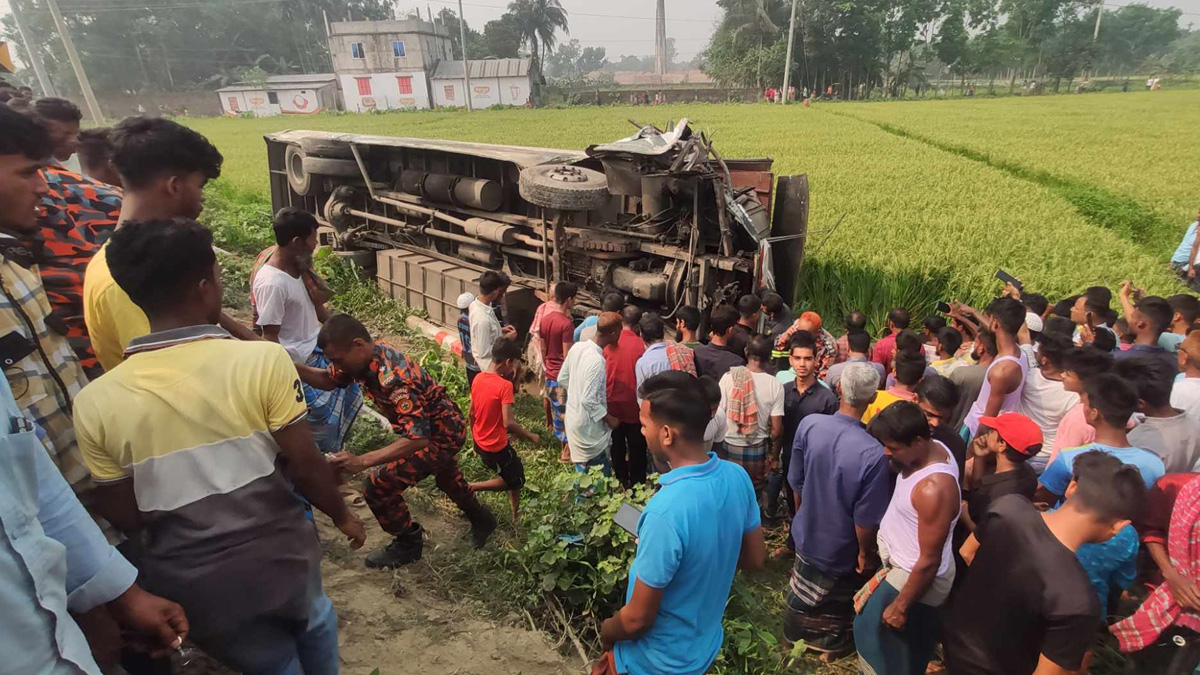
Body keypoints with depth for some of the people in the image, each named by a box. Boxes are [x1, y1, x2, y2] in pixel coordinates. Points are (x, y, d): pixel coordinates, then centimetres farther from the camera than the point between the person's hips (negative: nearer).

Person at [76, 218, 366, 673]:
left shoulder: (95, 403, -13)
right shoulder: (262, 360, -22)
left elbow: (127, 520, -4)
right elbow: (305, 466, -16)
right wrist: (342, 515, 3)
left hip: (194, 588, 2)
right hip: (279, 556, -2)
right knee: (314, 621, 32)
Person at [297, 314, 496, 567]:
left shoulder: (394, 378, -38)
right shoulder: (366, 357, -10)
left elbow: (417, 438, -42)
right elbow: (328, 379, 4)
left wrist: (360, 462, -47)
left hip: (441, 435, -10)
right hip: (445, 424, 10)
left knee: (378, 486, -11)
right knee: (445, 474, 33)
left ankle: (409, 543, 13)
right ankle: (481, 519, 56)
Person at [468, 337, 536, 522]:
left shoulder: (478, 378, -3)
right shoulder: (505, 385, -26)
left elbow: (472, 413, 7)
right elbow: (508, 423, -29)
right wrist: (531, 436, -14)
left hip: (480, 442, 8)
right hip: (497, 446, -8)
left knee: (514, 471, 26)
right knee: (515, 480, 14)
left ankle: (516, 513, 35)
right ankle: (470, 488, 3)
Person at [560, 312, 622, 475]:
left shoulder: (577, 347, -5)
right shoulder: (597, 361, -30)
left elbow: (562, 379, 6)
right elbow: (588, 400, -28)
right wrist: (608, 418, -14)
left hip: (573, 418, 8)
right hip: (589, 426, -8)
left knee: (582, 472, 24)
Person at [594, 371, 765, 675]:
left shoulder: (665, 512, -37)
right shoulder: (737, 477, -15)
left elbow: (637, 619, -25)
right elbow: (756, 558, 1)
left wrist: (606, 633, -6)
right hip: (706, 644, 7)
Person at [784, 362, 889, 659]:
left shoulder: (809, 424, -23)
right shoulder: (874, 454, -35)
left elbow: (796, 482, -7)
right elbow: (866, 519, -24)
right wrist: (866, 554, -4)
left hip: (806, 534, 3)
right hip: (841, 549, -3)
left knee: (802, 594, 31)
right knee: (836, 605, 28)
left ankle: (794, 635, 55)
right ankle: (830, 646, 52)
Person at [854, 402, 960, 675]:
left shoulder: (934, 489, -38)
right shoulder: (933, 447, -13)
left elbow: (929, 562, -27)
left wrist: (900, 607, -18)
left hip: (913, 576, -8)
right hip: (899, 560, 9)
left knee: (877, 633, 14)